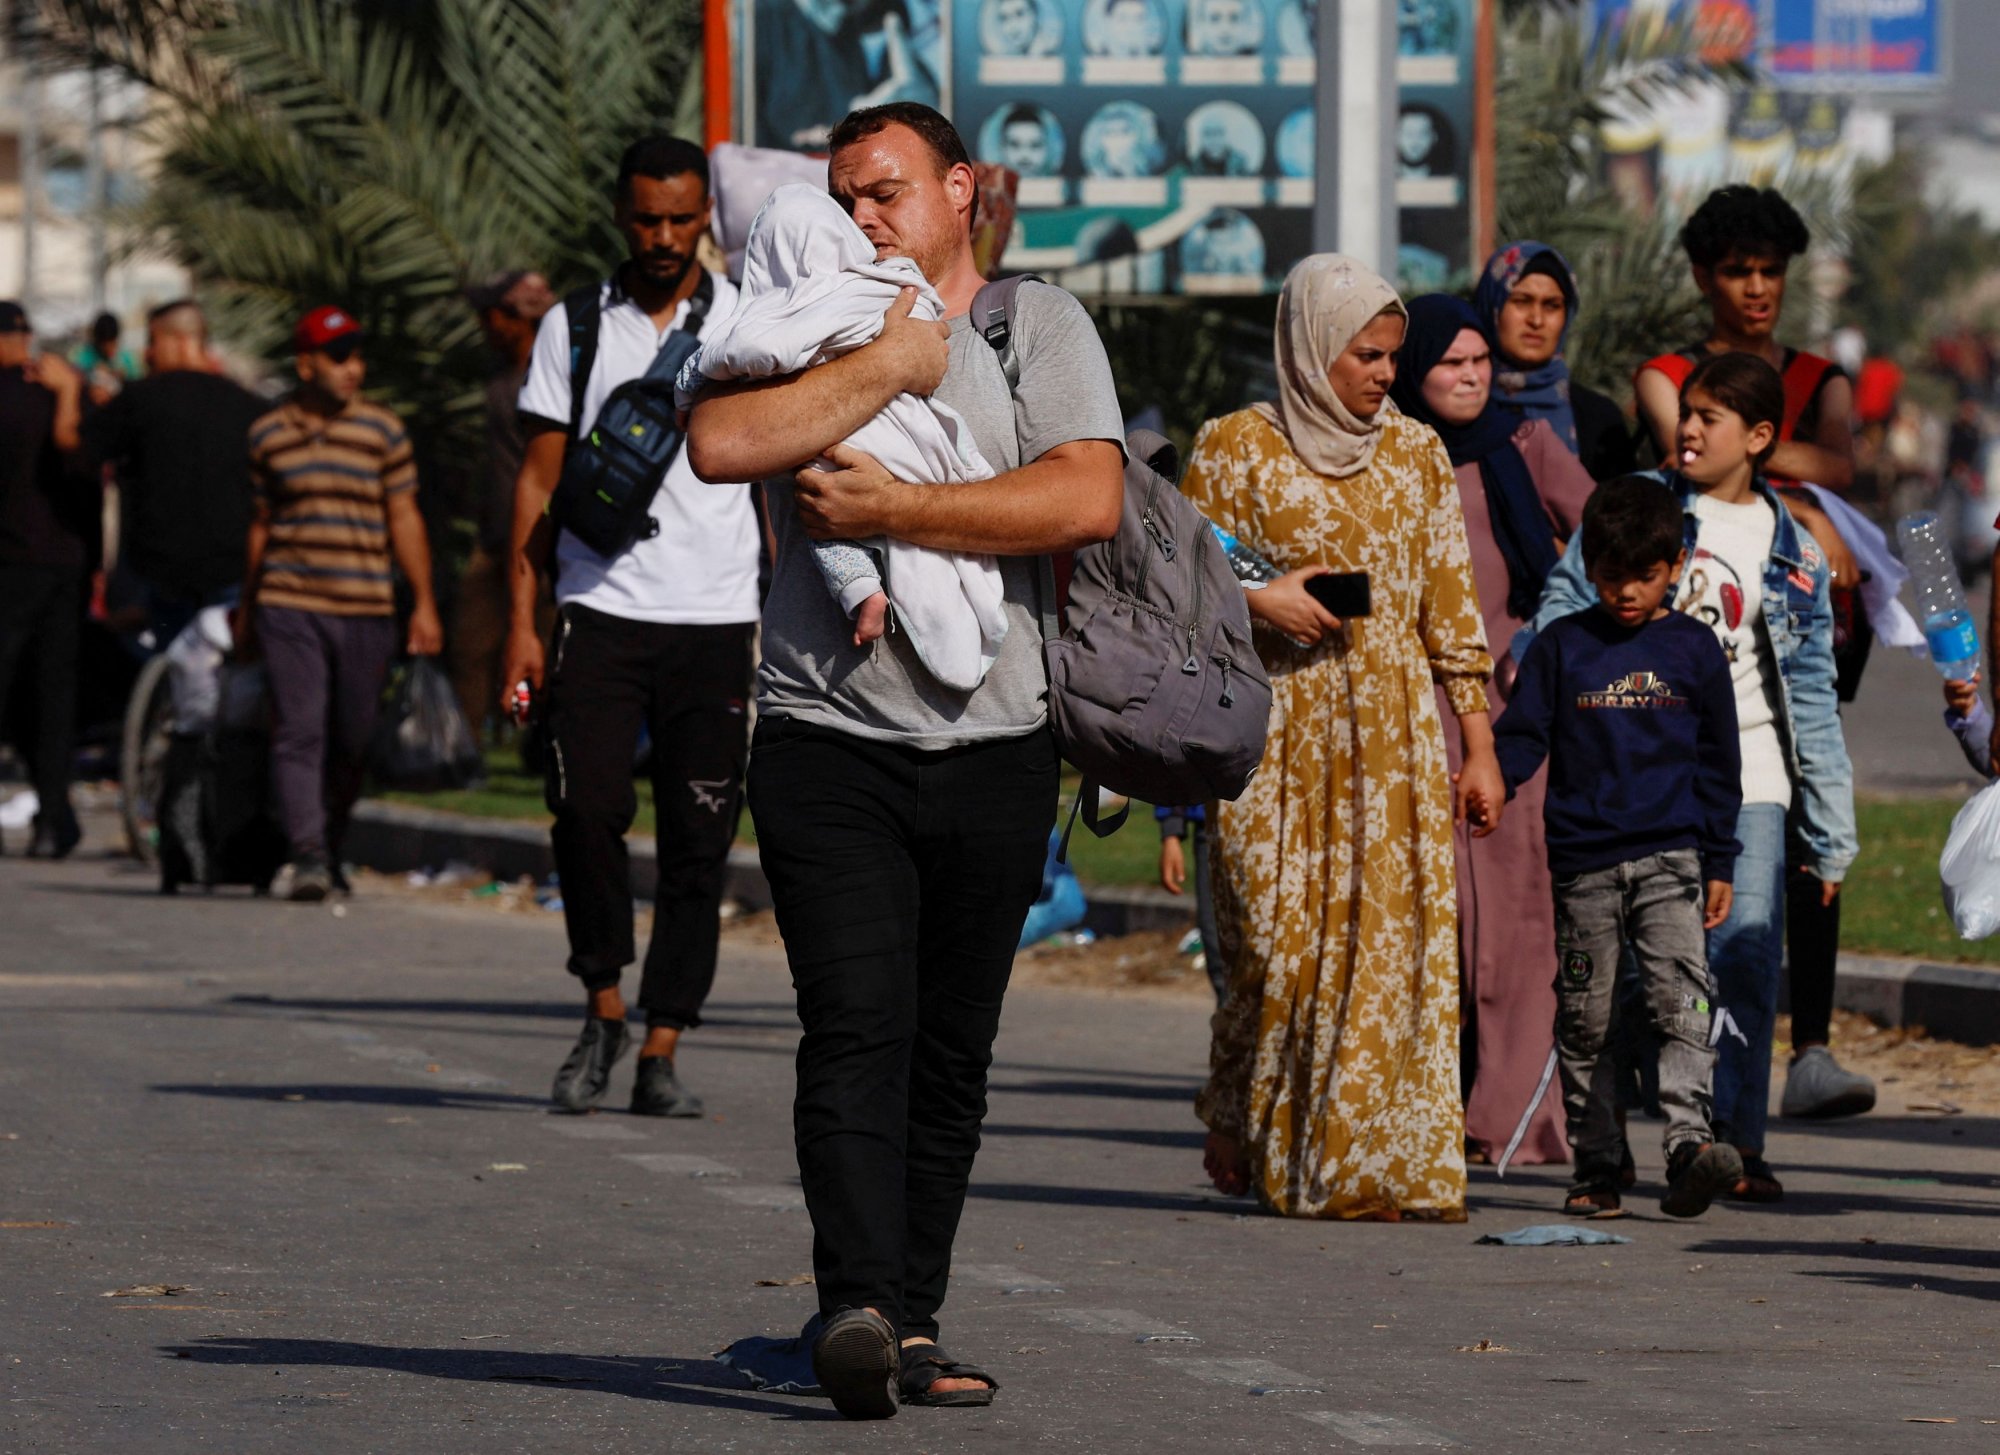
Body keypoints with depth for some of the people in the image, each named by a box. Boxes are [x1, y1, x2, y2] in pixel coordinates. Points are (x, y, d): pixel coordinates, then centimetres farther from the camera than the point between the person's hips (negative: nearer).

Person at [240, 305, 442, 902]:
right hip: (287, 605, -1)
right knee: (298, 732, -11)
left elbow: (404, 519, 8)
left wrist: (424, 603, 2)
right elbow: (259, 524, 16)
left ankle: (331, 851, 21)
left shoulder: (382, 431, 7)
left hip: (365, 607, 1)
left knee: (352, 740, 5)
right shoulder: (267, 434, 8)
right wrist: (245, 608, 19)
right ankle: (307, 854, -16)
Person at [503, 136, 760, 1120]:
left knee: (697, 840, -2)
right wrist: (521, 622, 1)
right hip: (600, 609, 0)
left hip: (716, 620, 0)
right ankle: (604, 1005, 8)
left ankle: (661, 1051, 4)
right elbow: (539, 478, 9)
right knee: (586, 809, -14)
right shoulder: (572, 328, 9)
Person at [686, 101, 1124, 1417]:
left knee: (953, 1054, 6)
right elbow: (721, 442, -12)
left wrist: (889, 508, -12)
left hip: (996, 750, 1)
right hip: (829, 746, -1)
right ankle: (860, 1308, -25)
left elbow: (1090, 501, -10)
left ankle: (912, 1326, 13)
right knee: (857, 1035, -14)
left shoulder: (1040, 325, 7)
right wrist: (893, 363, -11)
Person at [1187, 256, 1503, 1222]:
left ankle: (1386, 1164, -5)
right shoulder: (1235, 449, 1)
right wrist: (1261, 598, -14)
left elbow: (1450, 604, 14)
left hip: (1395, 741, 3)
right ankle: (1244, 1135, 13)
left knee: (1395, 940, -6)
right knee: (1284, 942, -6)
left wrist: (1478, 744, 9)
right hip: (1279, 734, -3)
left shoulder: (1416, 454, 13)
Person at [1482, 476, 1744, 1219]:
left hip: (1671, 858, -1)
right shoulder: (1560, 648, 7)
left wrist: (1719, 863, 9)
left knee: (1681, 1003, -17)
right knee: (1585, 1023, 5)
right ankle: (1597, 1170, 12)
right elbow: (1522, 733, 6)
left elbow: (1718, 765, 12)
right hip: (1583, 861, 1)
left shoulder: (1693, 649, 8)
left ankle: (1689, 1144, -26)